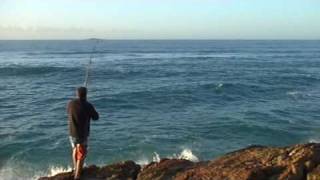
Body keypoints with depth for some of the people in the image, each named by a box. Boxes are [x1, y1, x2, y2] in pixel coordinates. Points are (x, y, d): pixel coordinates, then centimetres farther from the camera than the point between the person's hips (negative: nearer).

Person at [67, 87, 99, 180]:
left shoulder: (71, 103, -8)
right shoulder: (88, 106, -19)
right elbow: (96, 117, -5)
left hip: (72, 132, 4)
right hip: (82, 134, -4)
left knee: (75, 150, 26)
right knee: (81, 155, 8)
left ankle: (76, 170, 38)